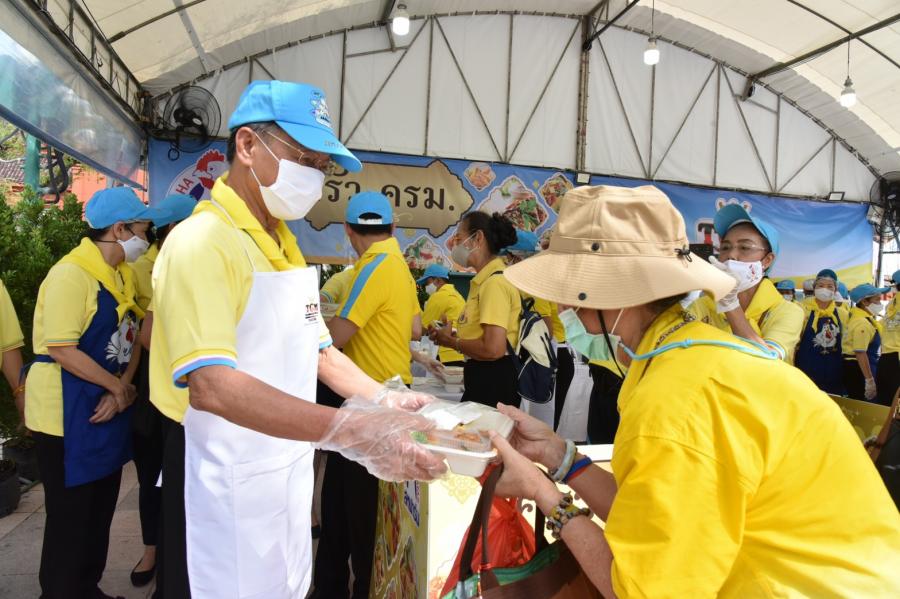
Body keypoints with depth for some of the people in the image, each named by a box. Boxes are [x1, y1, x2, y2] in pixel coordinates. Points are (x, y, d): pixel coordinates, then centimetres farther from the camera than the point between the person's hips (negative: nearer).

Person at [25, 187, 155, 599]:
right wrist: (118, 387, -14)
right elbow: (62, 350, -24)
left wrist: (122, 388, -7)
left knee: (101, 510, 18)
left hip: (109, 407, 8)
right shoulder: (72, 274, -19)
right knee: (71, 516, 5)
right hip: (69, 414, -8)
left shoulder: (122, 273, 8)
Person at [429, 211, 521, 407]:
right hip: (482, 378, 9)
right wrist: (453, 335, 6)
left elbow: (493, 348, -25)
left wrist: (450, 341, -11)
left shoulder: (495, 282, -17)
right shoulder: (485, 280, 12)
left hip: (494, 383, -9)